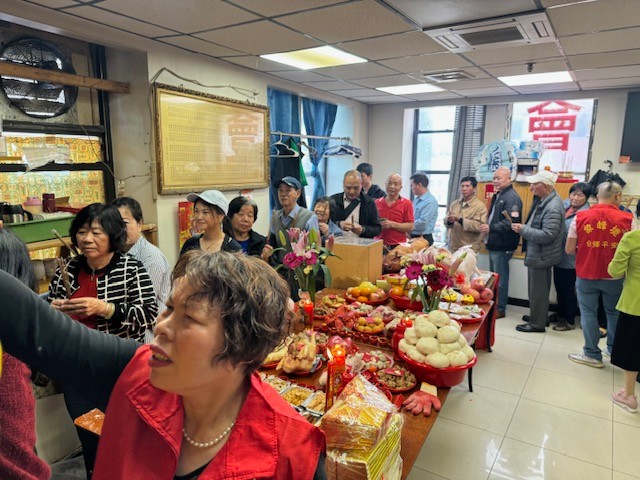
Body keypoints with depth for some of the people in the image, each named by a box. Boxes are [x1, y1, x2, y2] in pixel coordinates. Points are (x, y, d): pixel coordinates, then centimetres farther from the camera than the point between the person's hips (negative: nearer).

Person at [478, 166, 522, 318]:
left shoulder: (512, 197, -15)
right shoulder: (497, 196, 17)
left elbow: (512, 222, -25)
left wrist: (490, 228, -25)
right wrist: (486, 228, 12)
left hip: (502, 246, -10)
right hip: (494, 244, 10)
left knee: (500, 278, -1)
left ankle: (500, 309, 9)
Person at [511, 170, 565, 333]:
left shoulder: (553, 208, -24)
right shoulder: (543, 200, 7)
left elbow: (546, 235, -28)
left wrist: (523, 229, -22)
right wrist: (524, 228, 5)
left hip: (541, 256, -10)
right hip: (537, 253, 10)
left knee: (538, 290, 3)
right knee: (537, 288, 22)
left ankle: (537, 323, 16)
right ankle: (538, 315, 38)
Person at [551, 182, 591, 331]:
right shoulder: (565, 205, 2)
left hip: (570, 259, -7)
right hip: (558, 255, 7)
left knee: (568, 290, 7)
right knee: (559, 287, 20)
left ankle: (570, 321, 24)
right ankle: (561, 314, 39)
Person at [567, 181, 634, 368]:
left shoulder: (580, 217, -8)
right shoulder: (627, 219, -8)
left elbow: (569, 249, -4)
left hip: (586, 275, -1)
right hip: (614, 277, 1)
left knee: (588, 313, 10)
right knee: (614, 313, 20)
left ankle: (592, 354, 16)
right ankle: (614, 350, 34)